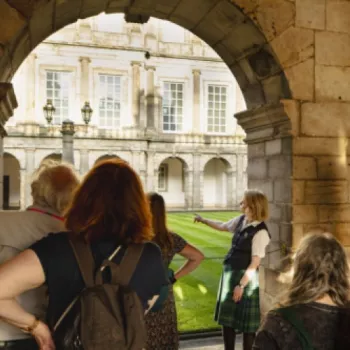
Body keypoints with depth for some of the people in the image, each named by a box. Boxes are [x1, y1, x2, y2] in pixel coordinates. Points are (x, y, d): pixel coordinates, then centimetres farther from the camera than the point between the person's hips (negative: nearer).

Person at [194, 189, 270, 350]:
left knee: (246, 323, 7)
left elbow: (255, 263, -19)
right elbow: (222, 226, 23)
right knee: (227, 318, 18)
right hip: (230, 274, 8)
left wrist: (241, 285, -18)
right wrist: (203, 220, 27)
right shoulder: (241, 220, 2)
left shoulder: (260, 232, -20)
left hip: (246, 278, -8)